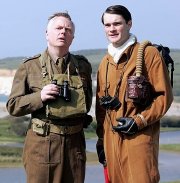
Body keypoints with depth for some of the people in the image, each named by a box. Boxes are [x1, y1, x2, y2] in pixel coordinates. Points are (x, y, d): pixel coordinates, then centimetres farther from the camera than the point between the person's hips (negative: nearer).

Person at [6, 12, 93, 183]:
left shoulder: (82, 65, 10)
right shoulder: (29, 66, 0)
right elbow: (13, 106, -1)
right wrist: (39, 97, -16)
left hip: (75, 141, 3)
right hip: (42, 143, -3)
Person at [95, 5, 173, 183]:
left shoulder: (148, 53, -4)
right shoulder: (105, 62, 14)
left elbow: (164, 96, -7)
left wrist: (139, 121, -15)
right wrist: (101, 138, 17)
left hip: (140, 137, -6)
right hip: (111, 139, 6)